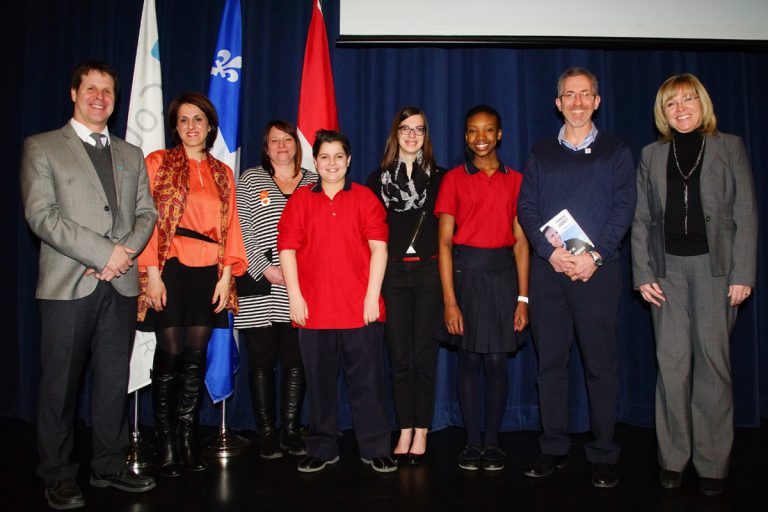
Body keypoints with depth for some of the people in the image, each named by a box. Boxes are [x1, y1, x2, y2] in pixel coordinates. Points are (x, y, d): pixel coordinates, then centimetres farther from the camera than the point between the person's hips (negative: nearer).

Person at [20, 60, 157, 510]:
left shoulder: (131, 155, 17)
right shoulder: (41, 148, 3)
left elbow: (146, 213, 11)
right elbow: (41, 215, -8)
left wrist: (126, 253, -8)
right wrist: (104, 253, -15)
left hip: (121, 285, 4)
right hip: (68, 284, -4)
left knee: (114, 381, 10)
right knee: (61, 385, 4)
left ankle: (110, 467, 23)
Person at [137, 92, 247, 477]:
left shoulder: (223, 173, 16)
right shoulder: (158, 163, 5)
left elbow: (231, 227, 11)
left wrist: (227, 273, 0)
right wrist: (152, 272, -11)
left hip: (208, 273, 3)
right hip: (171, 269, -3)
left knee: (196, 357, 5)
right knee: (170, 355, -3)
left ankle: (188, 439, 16)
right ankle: (165, 443, 12)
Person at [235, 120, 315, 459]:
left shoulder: (313, 184, 14)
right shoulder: (250, 180, 9)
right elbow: (241, 231, 0)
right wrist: (266, 269, -8)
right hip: (260, 290, -1)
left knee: (296, 359, 4)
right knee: (262, 360, 2)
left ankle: (291, 429, 16)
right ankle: (267, 433, 13)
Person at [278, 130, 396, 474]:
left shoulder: (365, 198, 6)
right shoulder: (300, 199, 9)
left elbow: (378, 248, 0)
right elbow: (288, 249, 4)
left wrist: (372, 295, -7)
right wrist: (295, 297, -4)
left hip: (360, 309, -1)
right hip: (313, 309, 1)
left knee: (367, 381, 4)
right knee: (319, 382, 10)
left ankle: (375, 449, 16)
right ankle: (322, 450, 24)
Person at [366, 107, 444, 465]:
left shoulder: (439, 177, 8)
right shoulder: (378, 179, 9)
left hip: (429, 271, -1)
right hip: (391, 273, 1)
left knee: (424, 355, 2)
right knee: (399, 356, 4)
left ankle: (421, 432, 12)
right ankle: (405, 432, 14)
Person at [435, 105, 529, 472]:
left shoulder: (515, 180, 8)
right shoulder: (454, 179, 3)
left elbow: (521, 241, 5)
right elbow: (445, 241, -3)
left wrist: (523, 297, -1)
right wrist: (449, 299, -10)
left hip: (502, 275, 1)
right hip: (465, 273, -1)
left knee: (497, 361, 4)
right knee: (469, 360, 4)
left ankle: (493, 442, 17)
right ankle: (472, 442, 16)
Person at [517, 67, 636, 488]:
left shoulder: (615, 150, 10)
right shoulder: (541, 154, 15)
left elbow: (624, 207, 0)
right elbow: (526, 208, 6)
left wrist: (594, 256, -12)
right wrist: (552, 252, -9)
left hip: (597, 268, -2)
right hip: (548, 268, 2)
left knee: (600, 362, 0)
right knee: (550, 361, 5)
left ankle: (603, 454, 12)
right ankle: (554, 448, 16)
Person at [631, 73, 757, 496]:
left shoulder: (729, 147, 7)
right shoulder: (652, 155, 12)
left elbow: (745, 215, 2)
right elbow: (640, 219, 8)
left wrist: (743, 274, -6)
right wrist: (643, 274, -1)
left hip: (715, 266, -1)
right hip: (668, 267, 2)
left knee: (712, 360, 0)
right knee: (672, 363, 1)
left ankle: (712, 462, 11)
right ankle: (672, 458, 11)